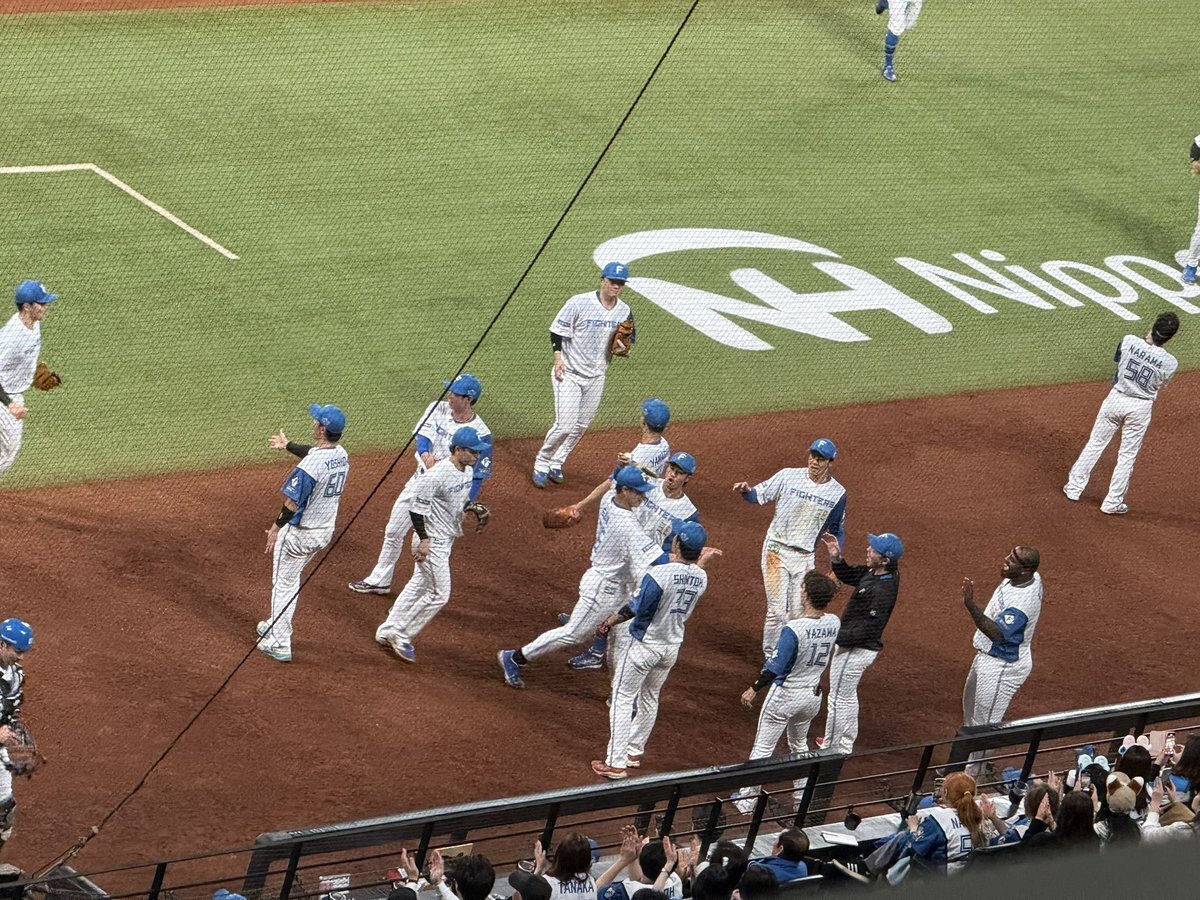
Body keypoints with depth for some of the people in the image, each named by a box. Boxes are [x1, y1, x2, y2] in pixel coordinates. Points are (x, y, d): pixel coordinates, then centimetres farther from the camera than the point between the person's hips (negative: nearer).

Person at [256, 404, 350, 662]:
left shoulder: (311, 464, -29)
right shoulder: (341, 455, -2)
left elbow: (293, 503, -27)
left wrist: (276, 527, -17)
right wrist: (288, 446, 36)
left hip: (299, 532, -8)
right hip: (325, 531, 8)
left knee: (283, 584, 6)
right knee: (291, 579, 27)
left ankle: (280, 644, 10)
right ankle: (278, 625, 41)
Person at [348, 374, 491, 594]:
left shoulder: (480, 434, -18)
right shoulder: (439, 409, -4)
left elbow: (477, 476, -15)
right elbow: (423, 436, -17)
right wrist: (425, 454, -40)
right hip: (419, 481, 6)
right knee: (393, 533, 17)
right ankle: (380, 580, 35)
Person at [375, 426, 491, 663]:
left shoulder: (467, 471, 1)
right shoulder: (437, 475, -27)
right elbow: (416, 507, -22)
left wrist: (473, 509, 3)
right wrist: (424, 539, -22)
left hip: (448, 537, 9)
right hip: (433, 539, -9)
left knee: (418, 586, 19)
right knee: (439, 594, -5)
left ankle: (388, 632, 31)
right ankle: (401, 636, 7)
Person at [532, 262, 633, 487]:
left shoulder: (624, 311, -1)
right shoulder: (580, 303, -16)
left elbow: (630, 337, 14)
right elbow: (558, 330, -9)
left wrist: (624, 345, -10)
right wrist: (558, 358, -20)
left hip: (596, 376, 5)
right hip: (569, 374, -5)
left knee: (581, 426, 11)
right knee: (565, 425, -11)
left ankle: (556, 464, 29)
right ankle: (541, 464, 8)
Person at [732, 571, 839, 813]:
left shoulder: (793, 629, -28)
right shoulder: (833, 624, -10)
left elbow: (775, 667, -25)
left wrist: (754, 690, -14)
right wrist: (816, 581, 12)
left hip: (785, 695, -6)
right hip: (813, 696, 6)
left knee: (762, 748, 8)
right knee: (799, 747, 27)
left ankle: (746, 800, 17)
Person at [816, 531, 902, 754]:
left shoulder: (884, 590, -32)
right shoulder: (873, 572, -3)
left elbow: (870, 628, -31)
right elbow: (848, 576, 12)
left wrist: (837, 637, -27)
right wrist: (836, 557, -5)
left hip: (856, 651, -10)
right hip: (852, 645, 10)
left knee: (839, 699, 7)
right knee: (848, 695, 26)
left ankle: (832, 748, 22)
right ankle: (846, 744, 42)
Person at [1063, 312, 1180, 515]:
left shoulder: (1129, 341, -17)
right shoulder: (1170, 363, -18)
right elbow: (1158, 386, -1)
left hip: (1116, 398, 1)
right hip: (1141, 407, -1)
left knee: (1095, 443, 19)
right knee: (1127, 455, 14)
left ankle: (1074, 487, 27)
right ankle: (1112, 502, 21)